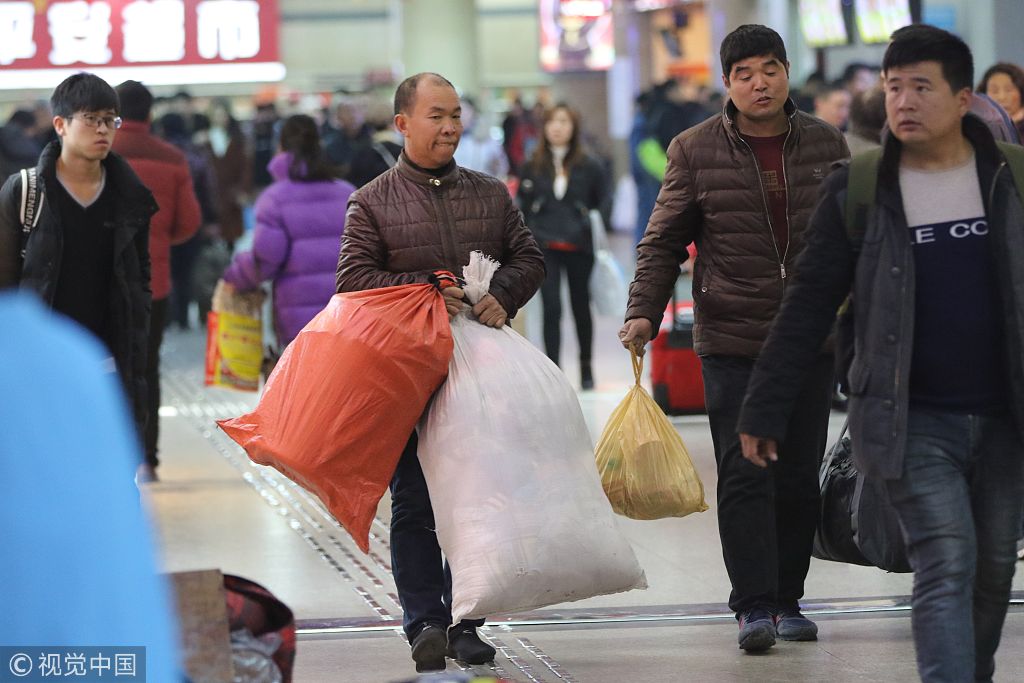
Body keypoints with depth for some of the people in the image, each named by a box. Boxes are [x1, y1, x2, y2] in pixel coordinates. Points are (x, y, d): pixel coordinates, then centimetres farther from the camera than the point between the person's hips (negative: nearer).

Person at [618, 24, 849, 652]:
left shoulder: (825, 145, 7)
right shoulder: (696, 151, 1)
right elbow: (663, 243, 3)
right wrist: (643, 313, -9)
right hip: (731, 341, -2)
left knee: (800, 476, 5)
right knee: (744, 475, -9)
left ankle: (788, 601, 15)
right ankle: (754, 607, -8)